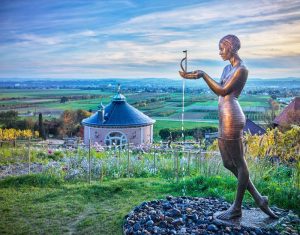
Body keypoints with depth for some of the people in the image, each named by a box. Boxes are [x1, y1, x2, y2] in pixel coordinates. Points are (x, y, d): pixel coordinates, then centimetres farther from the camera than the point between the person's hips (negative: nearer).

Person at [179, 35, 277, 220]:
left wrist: (203, 75, -14)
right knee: (229, 163, 13)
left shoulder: (242, 69, -9)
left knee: (239, 163, 2)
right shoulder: (228, 68, 19)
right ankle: (259, 199, 24)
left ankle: (237, 208, 15)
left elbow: (223, 91, -14)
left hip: (231, 118, -10)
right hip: (225, 119, 10)